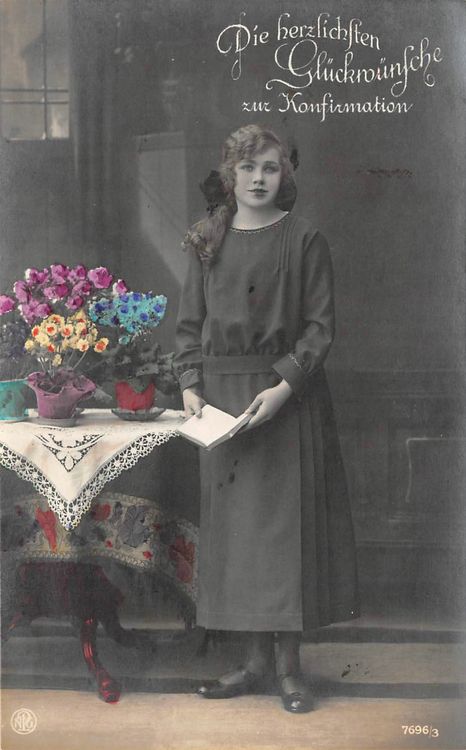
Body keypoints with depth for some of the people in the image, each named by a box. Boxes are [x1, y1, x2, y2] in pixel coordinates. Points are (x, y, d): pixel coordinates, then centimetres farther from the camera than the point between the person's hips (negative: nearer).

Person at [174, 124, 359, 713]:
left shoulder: (303, 240, 0)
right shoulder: (207, 242, 10)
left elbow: (320, 325, -4)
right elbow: (190, 322, 11)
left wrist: (284, 385, -16)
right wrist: (190, 387, -2)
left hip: (286, 397, -3)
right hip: (221, 396, 4)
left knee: (285, 521, -2)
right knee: (234, 525, 6)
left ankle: (288, 666, 10)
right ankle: (256, 661, 18)